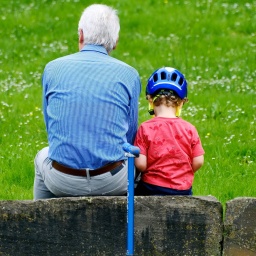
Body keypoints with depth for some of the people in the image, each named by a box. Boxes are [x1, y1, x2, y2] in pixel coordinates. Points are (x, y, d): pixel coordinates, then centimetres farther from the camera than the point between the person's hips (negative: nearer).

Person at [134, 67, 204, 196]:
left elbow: (140, 164, -9)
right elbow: (198, 162, 2)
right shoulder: (189, 129, 0)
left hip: (153, 187, -2)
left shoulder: (146, 128, -6)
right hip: (183, 189, 2)